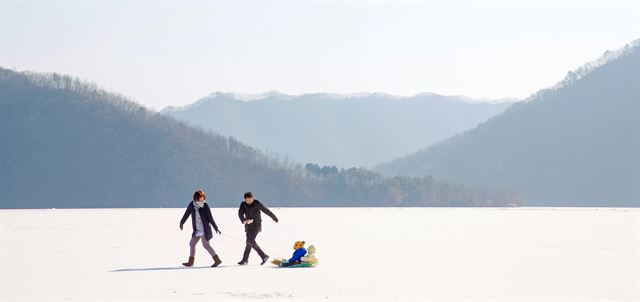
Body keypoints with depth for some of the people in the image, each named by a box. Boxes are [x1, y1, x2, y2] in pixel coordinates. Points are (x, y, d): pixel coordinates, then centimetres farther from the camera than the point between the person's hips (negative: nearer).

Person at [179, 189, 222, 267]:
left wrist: (216, 228, -9)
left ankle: (217, 260, -7)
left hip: (204, 229, -6)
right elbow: (186, 214, 14)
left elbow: (210, 218, -9)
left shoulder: (205, 206, -12)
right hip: (197, 230, 6)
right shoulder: (191, 205, 0)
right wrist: (181, 223, 25)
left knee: (206, 245, -8)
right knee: (192, 244, 11)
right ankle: (190, 262, 22)